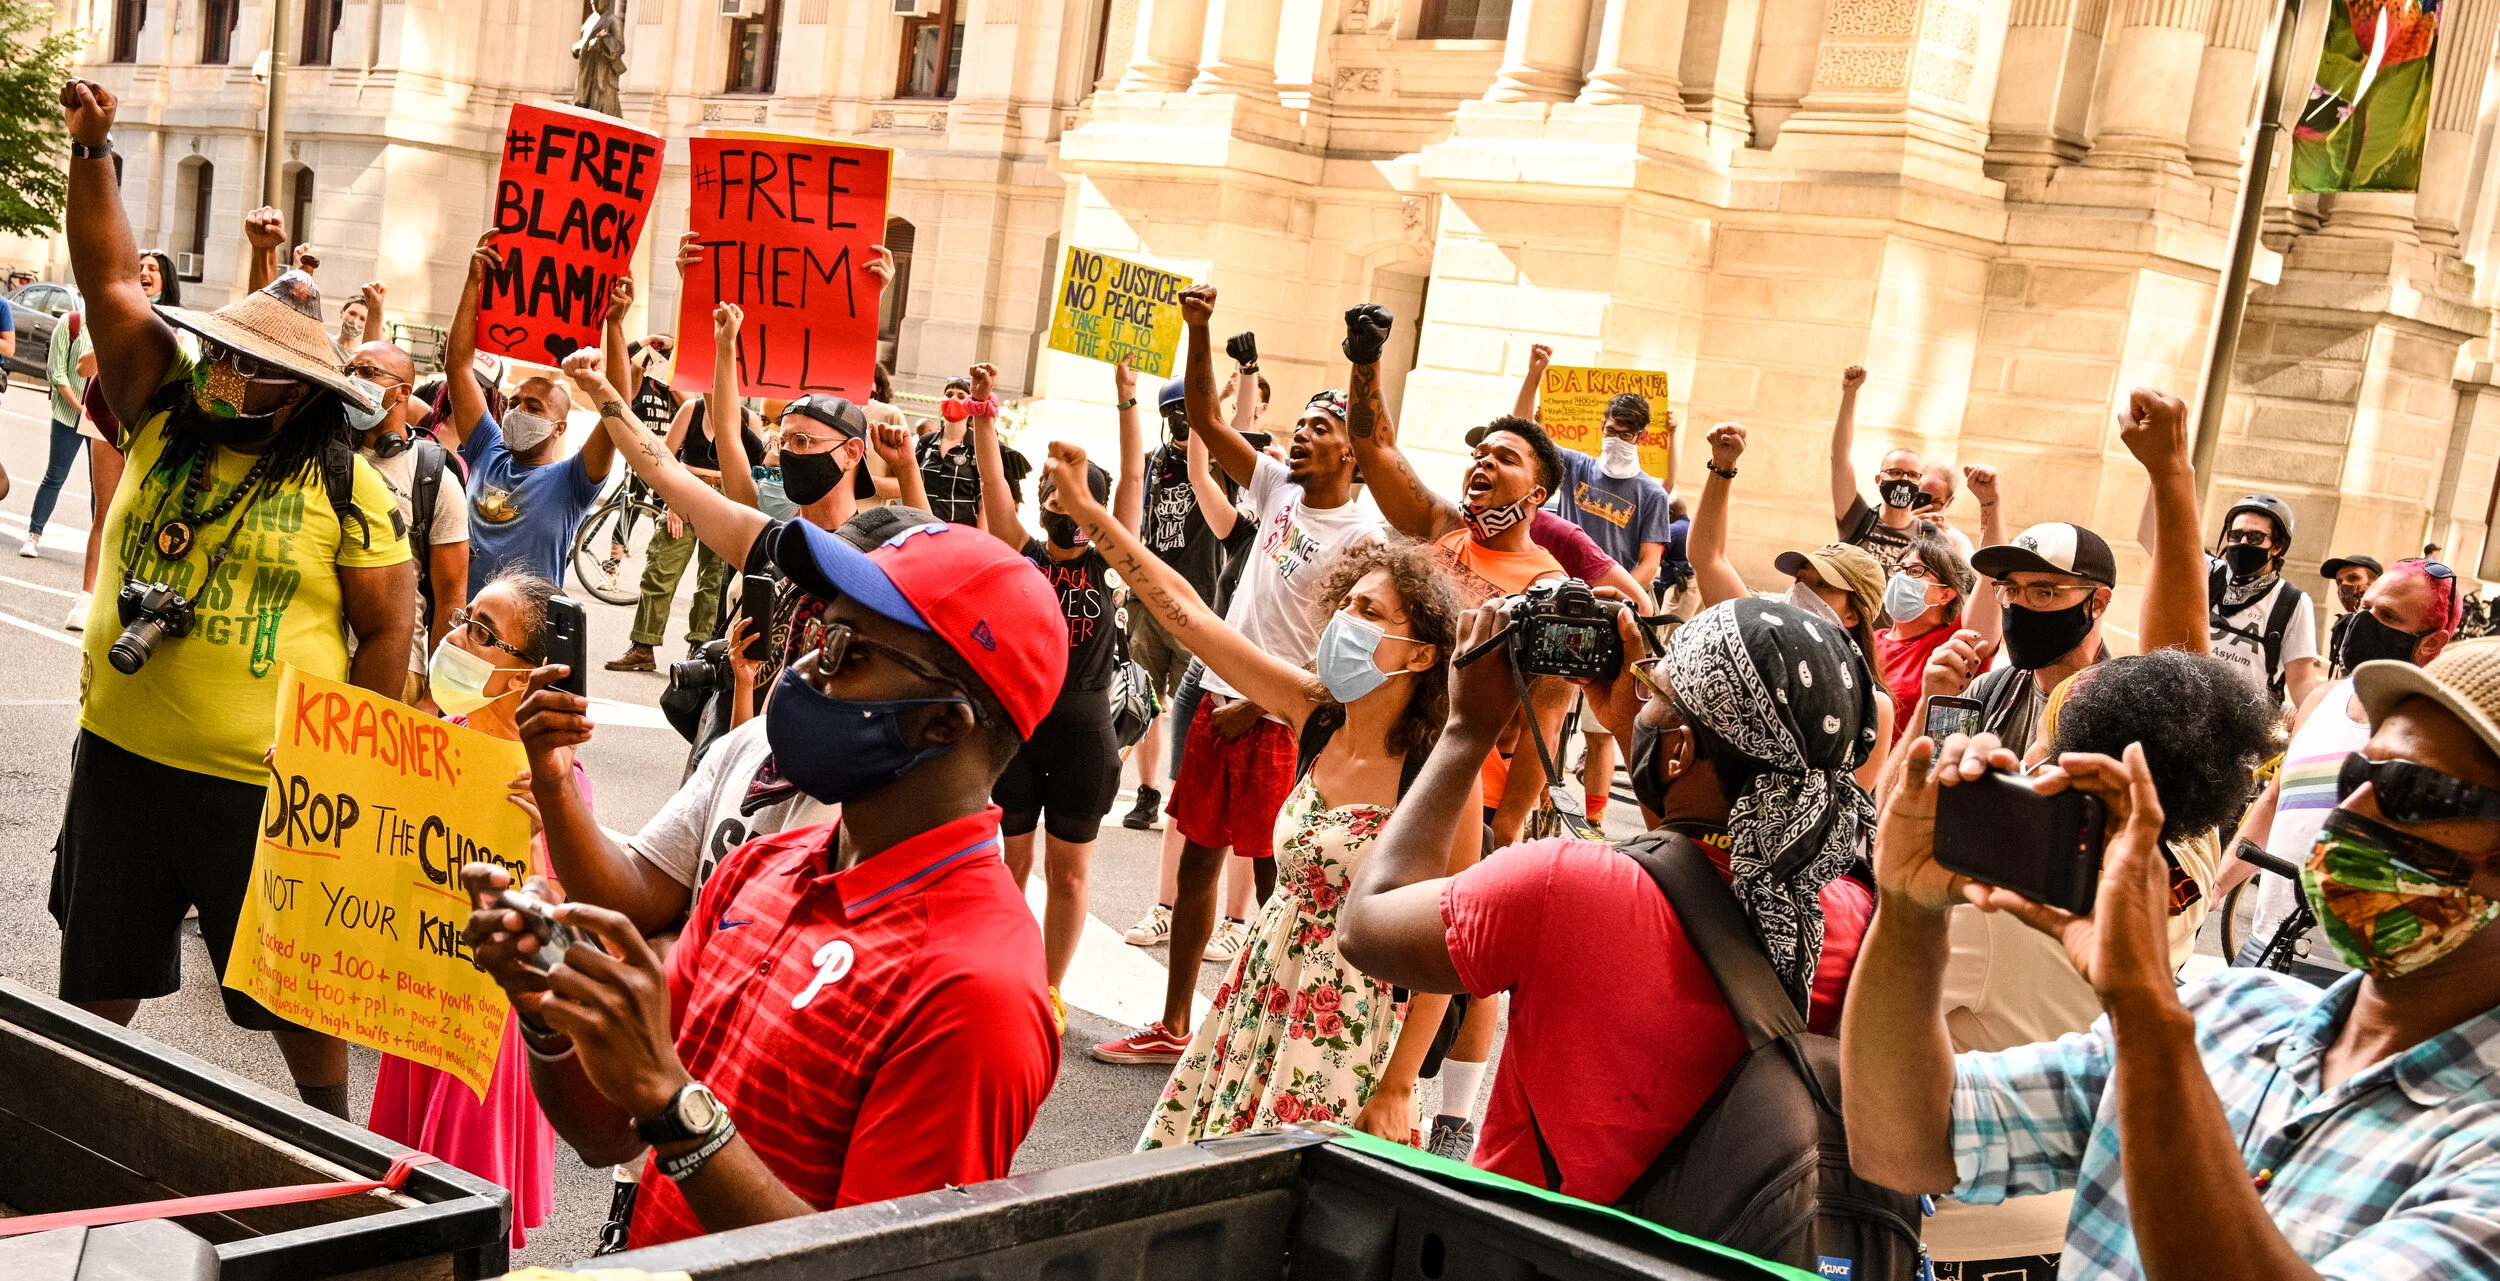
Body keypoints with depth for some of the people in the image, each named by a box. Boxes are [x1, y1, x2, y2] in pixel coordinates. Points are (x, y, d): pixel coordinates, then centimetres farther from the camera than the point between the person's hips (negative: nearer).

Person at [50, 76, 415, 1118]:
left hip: (269, 791, -3)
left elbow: (387, 631, -5)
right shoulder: (164, 422, 3)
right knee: (96, 990, 16)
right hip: (121, 761, 4)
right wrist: (93, 151, -10)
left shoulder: (348, 490, -7)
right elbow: (111, 281, -2)